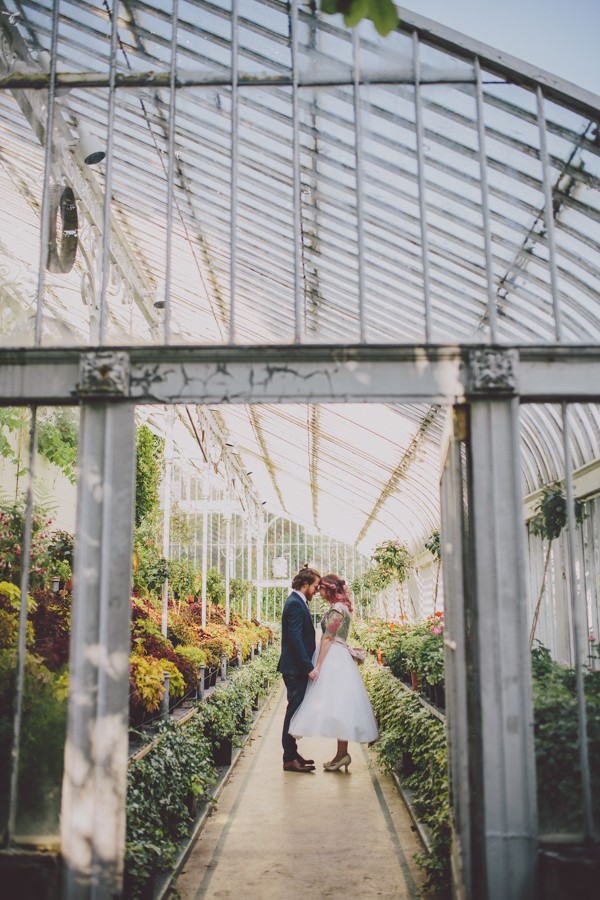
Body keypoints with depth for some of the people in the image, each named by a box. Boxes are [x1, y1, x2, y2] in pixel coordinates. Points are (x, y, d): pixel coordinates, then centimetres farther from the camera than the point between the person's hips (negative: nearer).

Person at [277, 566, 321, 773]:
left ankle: (291, 754, 23)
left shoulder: (297, 602, 15)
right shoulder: (295, 604, -17)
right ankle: (290, 759, 2)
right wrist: (309, 668, -23)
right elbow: (296, 639, -23)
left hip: (298, 668, 10)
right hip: (295, 669, -10)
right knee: (294, 711, -4)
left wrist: (308, 665, 20)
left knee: (295, 711, 15)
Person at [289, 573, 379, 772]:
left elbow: (327, 639, -16)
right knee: (338, 705, 8)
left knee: (336, 704, -8)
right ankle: (341, 753, 10)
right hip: (339, 657, 10)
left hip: (333, 659, -10)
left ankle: (342, 753, -6)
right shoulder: (341, 607, 17)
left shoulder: (336, 609, -13)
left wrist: (317, 666, -16)